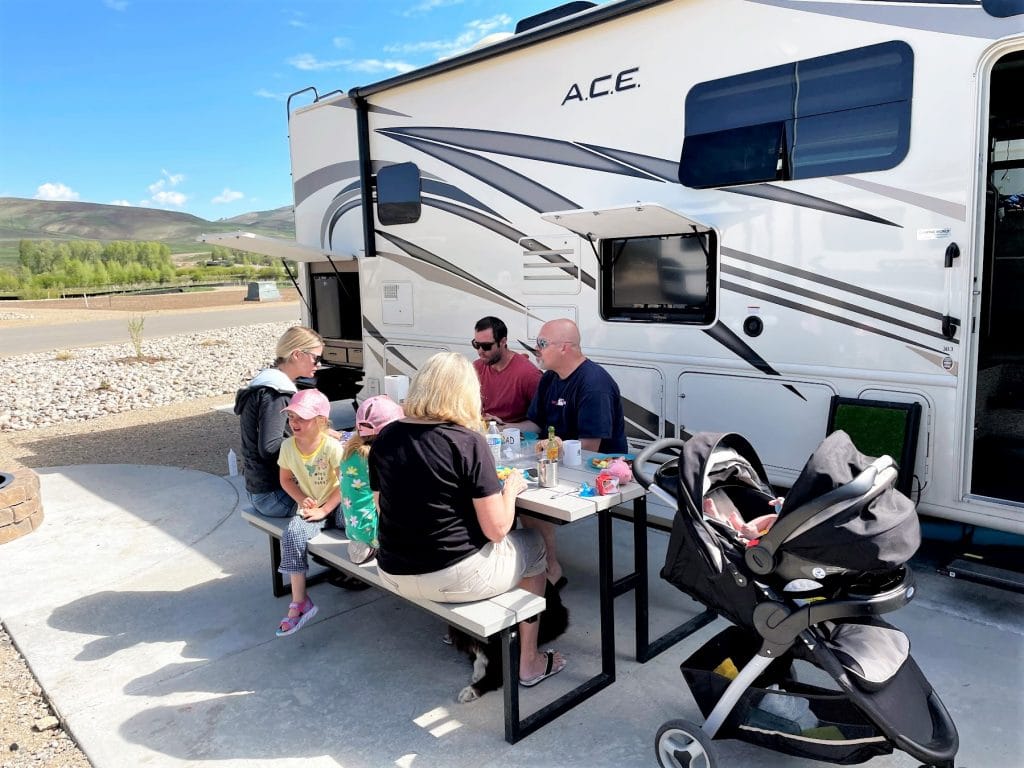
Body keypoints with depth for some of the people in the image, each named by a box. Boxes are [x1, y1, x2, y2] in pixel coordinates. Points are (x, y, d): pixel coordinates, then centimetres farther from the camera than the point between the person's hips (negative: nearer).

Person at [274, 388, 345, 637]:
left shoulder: (331, 446, -19)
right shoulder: (288, 446, -4)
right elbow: (286, 479, 11)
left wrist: (324, 510, -17)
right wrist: (302, 499, -6)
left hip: (337, 505, -2)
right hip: (310, 508, 3)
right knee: (292, 535, -23)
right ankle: (299, 602, -16)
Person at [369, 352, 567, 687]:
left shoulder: (386, 438, -3)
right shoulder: (468, 442, -19)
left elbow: (382, 506, 11)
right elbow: (496, 529, -17)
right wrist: (510, 487, 1)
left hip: (395, 574, 6)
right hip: (454, 577, -6)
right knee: (533, 545, 22)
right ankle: (529, 662, 29)